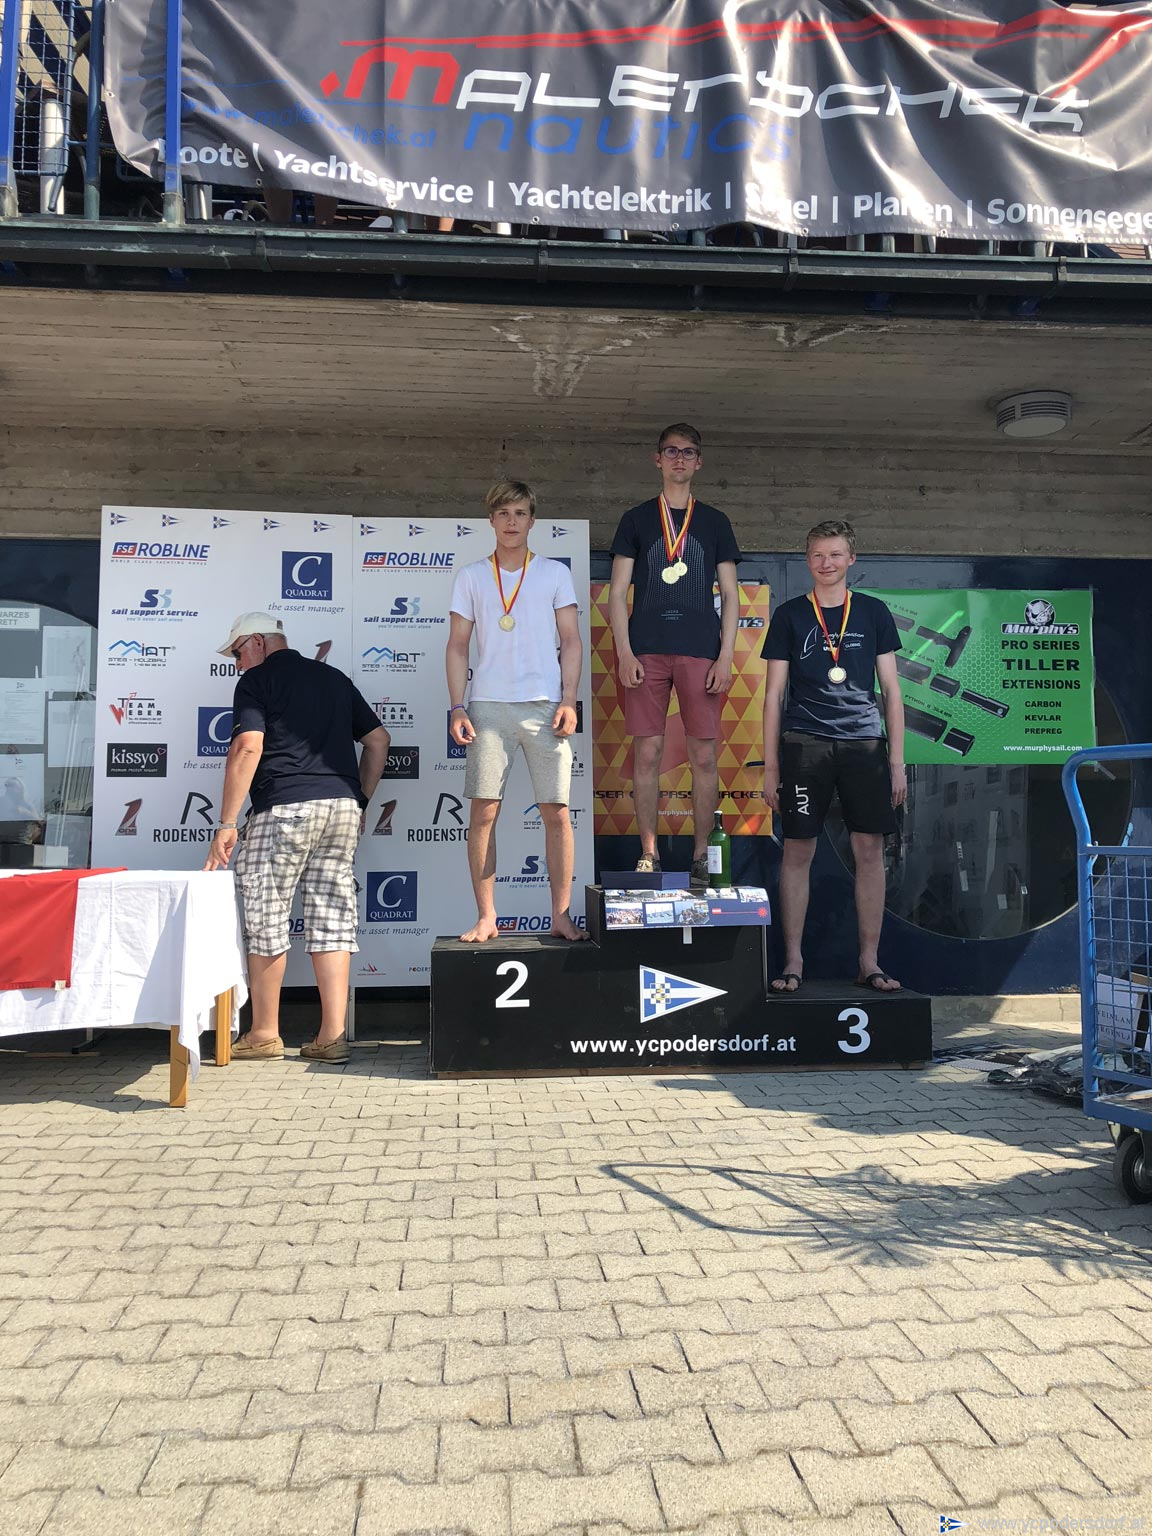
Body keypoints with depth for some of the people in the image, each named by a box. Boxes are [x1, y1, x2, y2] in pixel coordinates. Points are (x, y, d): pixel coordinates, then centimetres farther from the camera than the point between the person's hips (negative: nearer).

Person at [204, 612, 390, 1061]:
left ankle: (265, 1033, 13)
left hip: (285, 807, -6)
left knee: (266, 919, 5)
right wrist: (359, 802, 22)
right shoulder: (334, 678, 21)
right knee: (333, 918, 6)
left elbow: (248, 747, -11)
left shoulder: (257, 680, 2)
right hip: (343, 806, 6)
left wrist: (227, 823, -10)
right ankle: (332, 1036, 6)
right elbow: (378, 740, 20)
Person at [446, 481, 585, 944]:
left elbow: (571, 641, 8)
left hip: (545, 706, 0)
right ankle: (486, 917, 7)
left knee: (556, 812, -2)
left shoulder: (555, 573, 10)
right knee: (483, 813, -2)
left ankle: (561, 915, 8)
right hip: (488, 706, 0)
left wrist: (568, 701, -4)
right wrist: (457, 708, -1)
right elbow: (457, 647, 9)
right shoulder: (470, 576, 11)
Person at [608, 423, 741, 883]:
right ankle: (649, 855, 6)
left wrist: (725, 656, -1)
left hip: (701, 652, 1)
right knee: (647, 753, -3)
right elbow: (617, 593, 7)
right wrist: (624, 652, -6)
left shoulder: (715, 522, 14)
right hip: (646, 652, 0)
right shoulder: (636, 520, 12)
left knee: (703, 755, -1)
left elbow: (730, 596, 11)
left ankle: (701, 856, 8)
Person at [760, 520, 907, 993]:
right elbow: (773, 694, 6)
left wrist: (897, 759, 4)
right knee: (797, 852, -1)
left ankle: (869, 962, 12)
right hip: (804, 745, -1)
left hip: (865, 743, 1)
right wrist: (770, 765, 1)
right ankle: (793, 961, 10)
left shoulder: (873, 612, 11)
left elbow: (891, 689, 11)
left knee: (870, 851, 2)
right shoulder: (790, 615, 7)